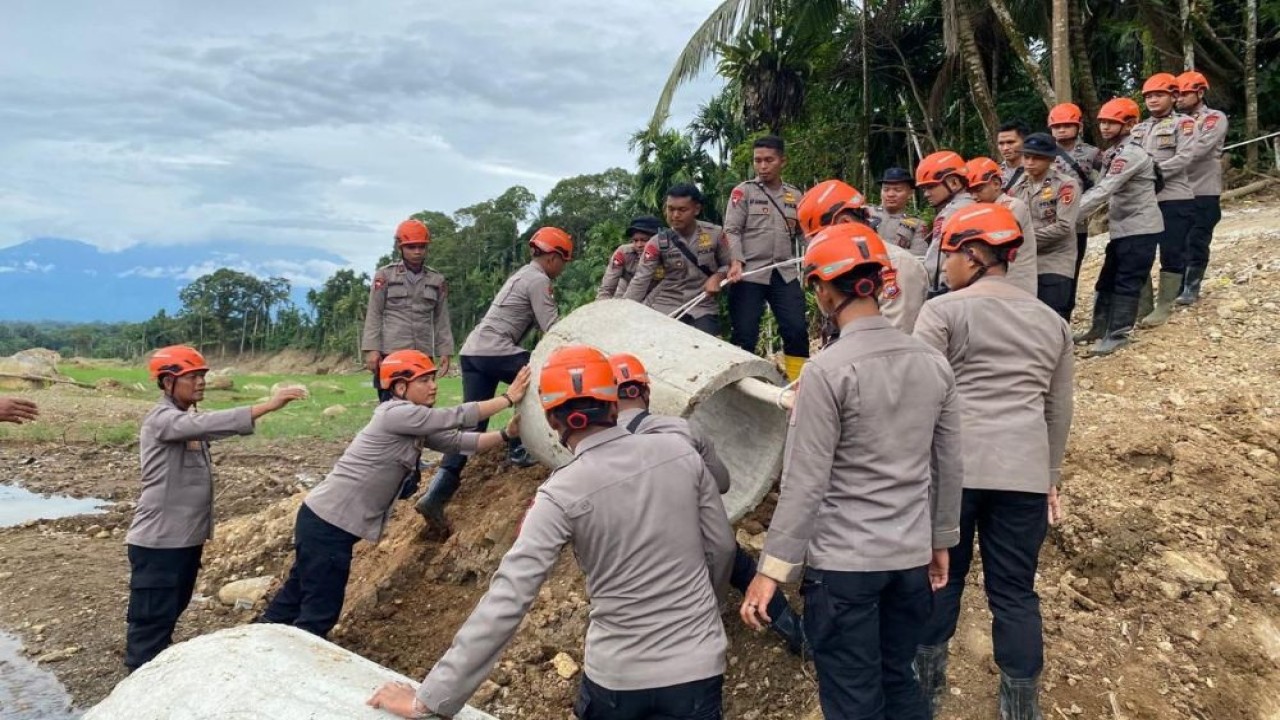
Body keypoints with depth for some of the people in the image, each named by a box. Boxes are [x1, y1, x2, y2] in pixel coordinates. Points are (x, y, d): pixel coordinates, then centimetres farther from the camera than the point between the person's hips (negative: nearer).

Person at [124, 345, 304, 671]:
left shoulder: (189, 421, 14)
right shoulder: (161, 419, -18)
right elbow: (207, 424, -34)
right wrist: (267, 405, -42)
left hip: (187, 537, 9)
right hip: (159, 540, -9)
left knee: (172, 611, 20)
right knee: (152, 618, -2)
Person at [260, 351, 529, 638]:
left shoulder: (416, 427, 10)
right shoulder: (396, 414, -18)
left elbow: (459, 441, 4)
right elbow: (457, 418, -19)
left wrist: (506, 434, -6)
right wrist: (508, 398, -14)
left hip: (326, 519, 10)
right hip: (328, 524, -10)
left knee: (295, 597, 20)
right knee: (319, 614, -2)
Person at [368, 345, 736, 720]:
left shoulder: (563, 494, -14)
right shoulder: (679, 450, -6)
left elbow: (506, 601, -19)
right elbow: (722, 548, 4)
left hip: (617, 677, -1)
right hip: (696, 668, 1)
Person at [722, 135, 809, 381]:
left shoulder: (795, 196, 15)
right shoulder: (744, 191, 4)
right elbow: (731, 230, -4)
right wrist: (736, 261, -18)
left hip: (785, 273, 3)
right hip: (749, 274, -3)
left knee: (797, 330, -3)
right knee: (745, 335, -1)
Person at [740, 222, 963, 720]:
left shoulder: (828, 370, -17)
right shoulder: (933, 362, 1)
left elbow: (805, 482, -17)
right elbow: (949, 467, 8)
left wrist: (771, 570, -10)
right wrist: (941, 541, 20)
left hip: (843, 563, -6)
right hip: (912, 557, 6)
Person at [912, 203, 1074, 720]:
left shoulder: (943, 310, -3)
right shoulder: (1052, 320, 14)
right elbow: (1059, 411, 19)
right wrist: (1050, 477, 26)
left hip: (952, 467, -3)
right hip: (1025, 471, 4)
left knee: (940, 577, 13)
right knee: (1014, 589, 11)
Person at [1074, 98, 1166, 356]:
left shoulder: (1131, 154, -19)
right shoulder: (1114, 153, 12)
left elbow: (1105, 191, -27)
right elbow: (1102, 189, 10)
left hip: (1140, 229, -9)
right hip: (1122, 228, 9)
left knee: (1127, 283, -5)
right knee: (1107, 280, 14)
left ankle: (1117, 334, 2)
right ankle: (1099, 327, 24)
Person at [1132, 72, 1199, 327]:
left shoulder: (1183, 123, 0)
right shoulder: (1138, 129, 17)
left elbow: (1184, 158, -12)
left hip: (1174, 199, -5)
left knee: (1171, 253, 0)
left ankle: (1163, 308, 6)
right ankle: (1143, 306, 15)